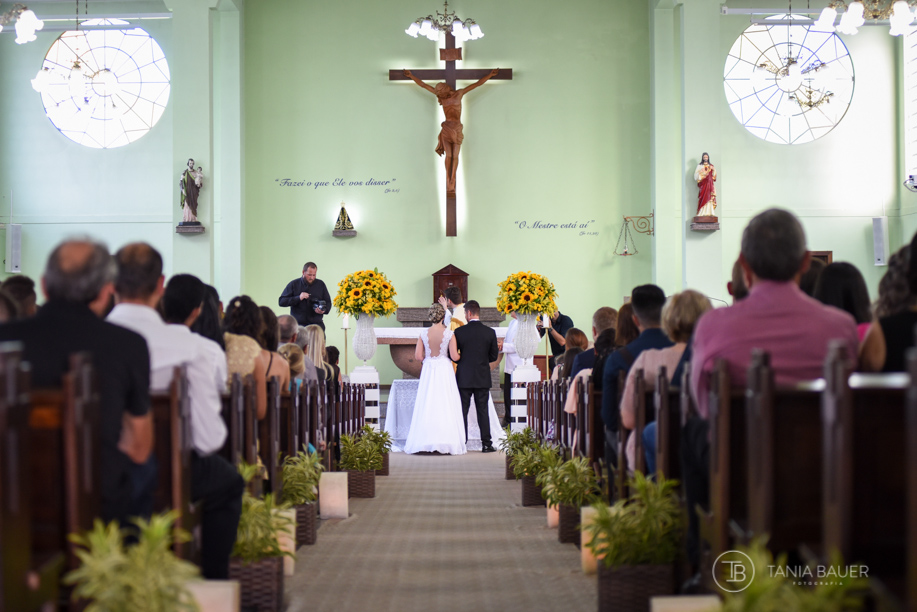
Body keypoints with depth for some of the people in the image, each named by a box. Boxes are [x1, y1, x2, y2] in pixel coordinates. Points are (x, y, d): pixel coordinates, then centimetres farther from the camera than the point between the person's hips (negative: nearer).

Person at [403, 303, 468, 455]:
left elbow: (418, 356, -2)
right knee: (445, 407, 0)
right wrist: (459, 356, 13)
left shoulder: (423, 333, -1)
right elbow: (454, 357, -9)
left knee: (426, 406, 4)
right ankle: (446, 441, -2)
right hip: (444, 369, -2)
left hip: (428, 370, 2)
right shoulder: (449, 334, -6)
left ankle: (424, 442, 2)